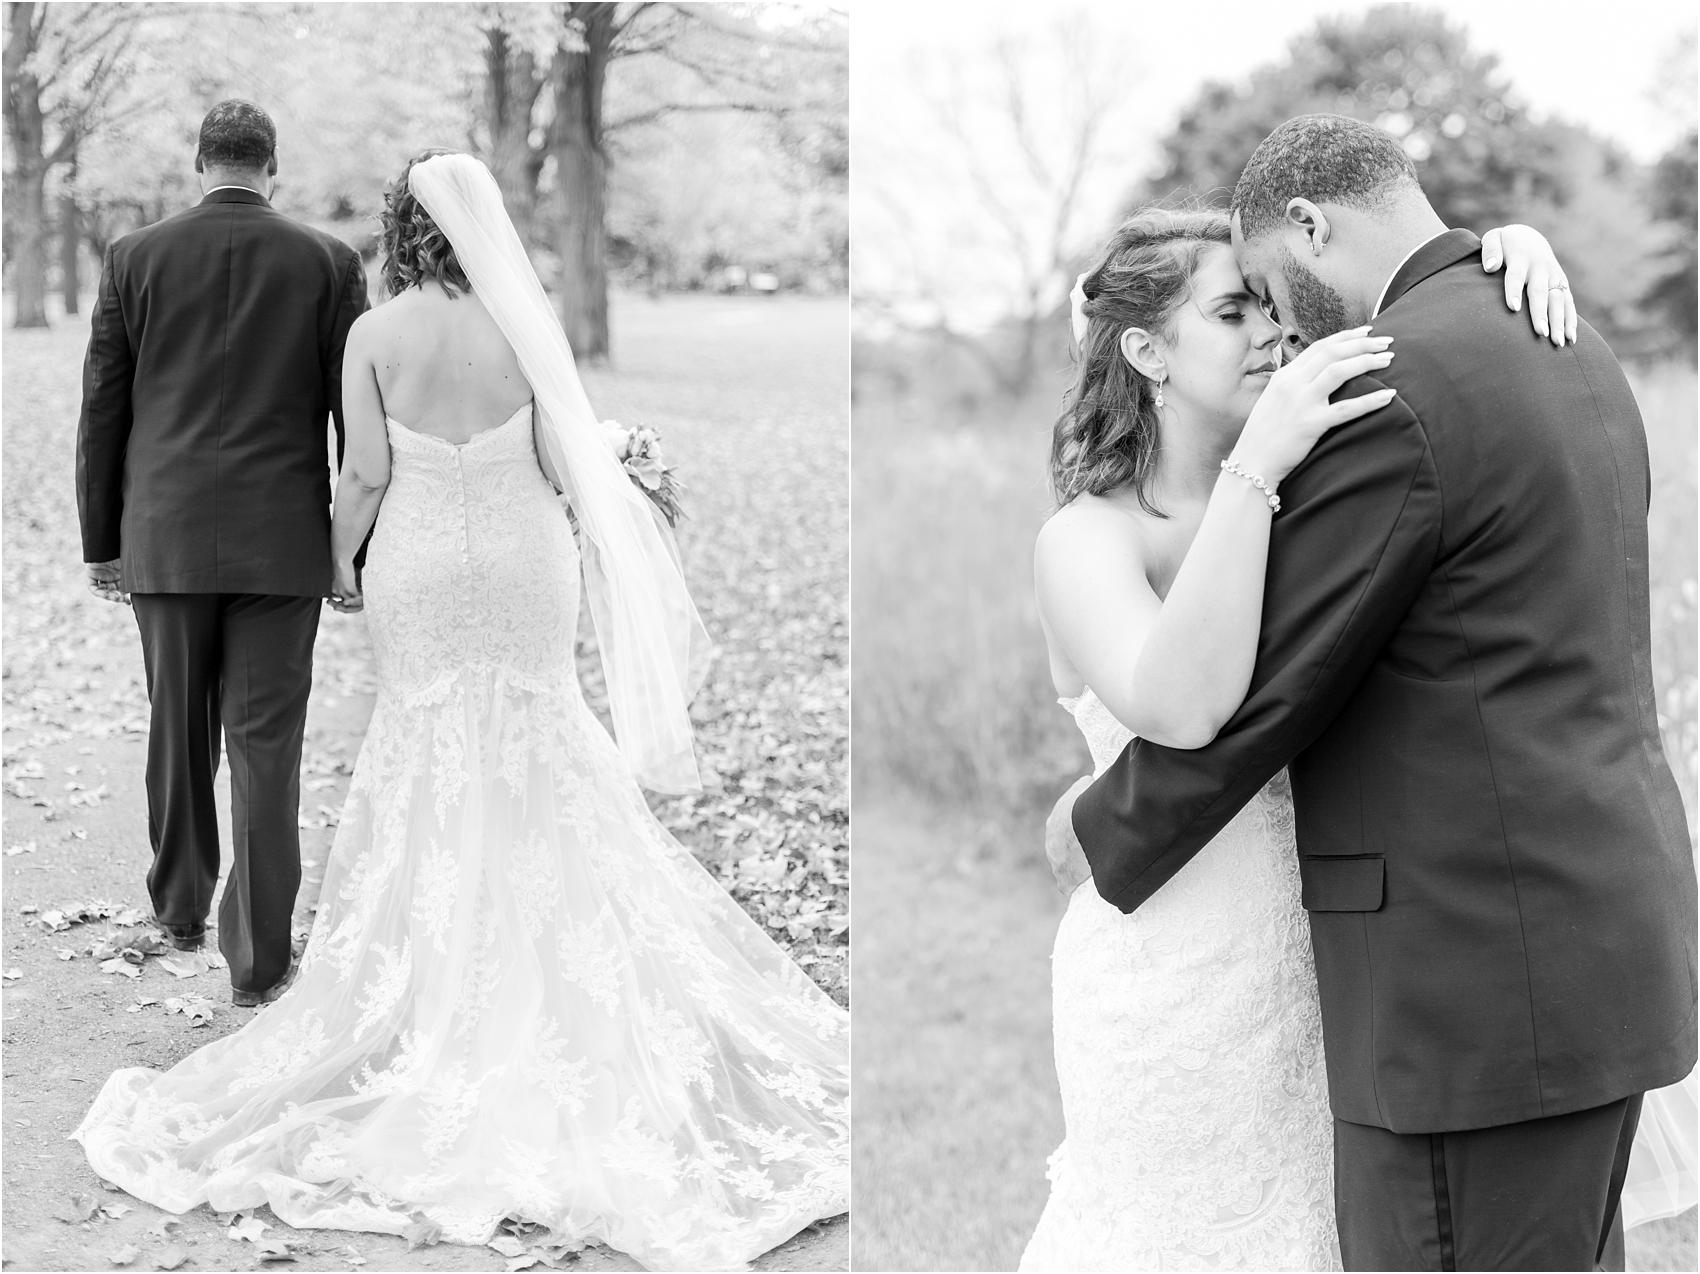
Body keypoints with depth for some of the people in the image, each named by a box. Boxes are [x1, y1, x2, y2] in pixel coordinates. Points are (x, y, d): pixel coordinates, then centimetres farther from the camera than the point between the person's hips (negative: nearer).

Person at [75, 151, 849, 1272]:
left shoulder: (374, 336, -10)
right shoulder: (531, 323, -9)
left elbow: (367, 475, -9)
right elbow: (563, 463, -8)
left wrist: (340, 561, 7)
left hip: (422, 569, 0)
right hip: (525, 561, 1)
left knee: (431, 752, 14)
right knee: (535, 750, 14)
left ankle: (437, 984, 20)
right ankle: (548, 975, 18)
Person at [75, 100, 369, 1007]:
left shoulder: (134, 259, 1)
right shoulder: (328, 263, 0)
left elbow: (103, 412, 4)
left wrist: (100, 544, 11)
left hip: (166, 539, 1)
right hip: (282, 543, -1)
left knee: (178, 731, 18)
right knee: (265, 746, 1)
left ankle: (181, 907, 35)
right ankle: (258, 959, 2)